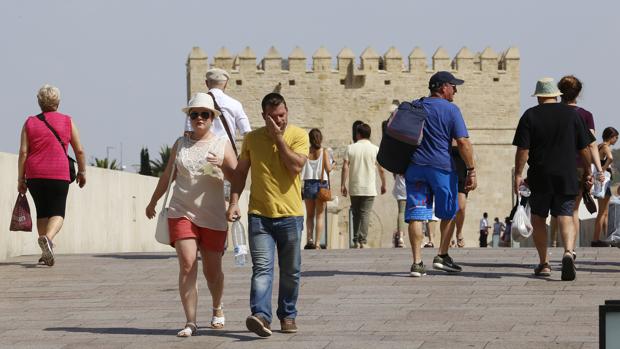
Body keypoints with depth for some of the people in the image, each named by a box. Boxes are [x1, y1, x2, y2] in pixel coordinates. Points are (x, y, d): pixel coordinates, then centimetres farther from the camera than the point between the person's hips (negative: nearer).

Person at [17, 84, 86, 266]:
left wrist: (21, 179, 4)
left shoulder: (30, 123, 5)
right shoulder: (67, 121, 4)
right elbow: (79, 150, 5)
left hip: (34, 175, 2)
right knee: (57, 213, 0)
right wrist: (82, 171, 18)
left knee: (42, 212, 15)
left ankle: (46, 253, 13)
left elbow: (23, 152, 0)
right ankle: (48, 238, -30)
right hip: (59, 175, -2)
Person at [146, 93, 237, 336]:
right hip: (182, 213, 0)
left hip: (213, 216, 0)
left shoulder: (222, 144, 4)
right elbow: (167, 176, 21)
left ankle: (217, 309, 37)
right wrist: (153, 202, 29)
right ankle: (190, 322, -15)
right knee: (187, 265, -14)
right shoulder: (180, 144, 9)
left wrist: (222, 165, -23)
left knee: (212, 270, 9)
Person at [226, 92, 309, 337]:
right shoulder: (252, 138, 8)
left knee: (291, 271, 10)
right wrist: (234, 202, 3)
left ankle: (287, 315, 24)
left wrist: (279, 138, -11)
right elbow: (241, 172, 13)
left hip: (290, 215, 0)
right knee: (262, 268, -14)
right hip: (259, 214, 0)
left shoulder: (298, 136, 1)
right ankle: (261, 316, -25)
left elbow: (296, 165, -14)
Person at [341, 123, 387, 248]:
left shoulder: (350, 148, 0)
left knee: (356, 214, 11)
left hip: (354, 189, 1)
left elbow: (345, 167, -6)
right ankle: (363, 241, -9)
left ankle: (356, 241, 10)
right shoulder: (375, 149, -1)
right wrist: (383, 185, 12)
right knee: (365, 214, 0)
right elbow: (381, 169, 0)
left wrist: (343, 185, -2)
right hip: (369, 189, -1)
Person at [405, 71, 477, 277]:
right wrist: (471, 171, -8)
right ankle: (442, 256, 15)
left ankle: (417, 262, -6)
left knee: (416, 214, 0)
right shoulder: (450, 110, -5)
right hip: (442, 167, -4)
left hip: (415, 166, 4)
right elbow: (463, 142, -11)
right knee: (448, 213, 15)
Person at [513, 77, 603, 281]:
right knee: (566, 217, -2)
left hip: (539, 176, -1)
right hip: (567, 176, 1)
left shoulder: (530, 115, -1)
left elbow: (523, 149, -7)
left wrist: (518, 174, -3)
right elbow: (585, 148, 6)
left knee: (538, 219, 12)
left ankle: (544, 264, 15)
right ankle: (568, 252, -28)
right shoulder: (572, 114, 5)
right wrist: (587, 172, 16)